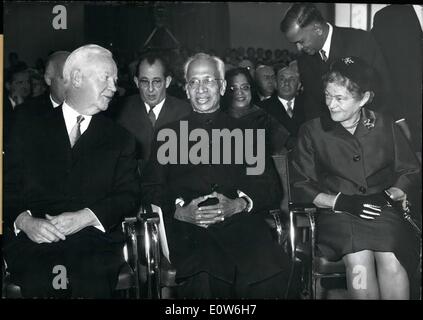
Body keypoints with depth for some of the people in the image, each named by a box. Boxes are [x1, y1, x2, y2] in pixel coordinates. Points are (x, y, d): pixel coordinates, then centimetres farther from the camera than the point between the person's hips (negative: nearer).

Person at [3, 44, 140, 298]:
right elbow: (8, 187, 8)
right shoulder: (28, 129, 15)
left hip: (95, 242, 1)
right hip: (32, 243, 0)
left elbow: (129, 196, 5)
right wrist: (24, 220, -12)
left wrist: (85, 217, -11)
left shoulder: (121, 139, 15)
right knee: (39, 281, -30)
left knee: (90, 284, -29)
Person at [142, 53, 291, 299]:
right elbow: (151, 188, 12)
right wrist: (180, 210, -7)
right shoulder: (169, 135, 20)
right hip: (190, 232, -1)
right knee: (203, 278, -33)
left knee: (273, 273, -28)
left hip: (242, 226, 1)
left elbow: (272, 188, 12)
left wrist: (239, 204, -7)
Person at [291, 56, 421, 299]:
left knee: (391, 261, -30)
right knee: (359, 261, -30)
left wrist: (392, 193, -6)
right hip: (336, 213, -1)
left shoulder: (386, 126, 12)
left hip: (384, 210, 1)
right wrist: (340, 201, -11)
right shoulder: (313, 131, 8)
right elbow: (301, 186, 4)